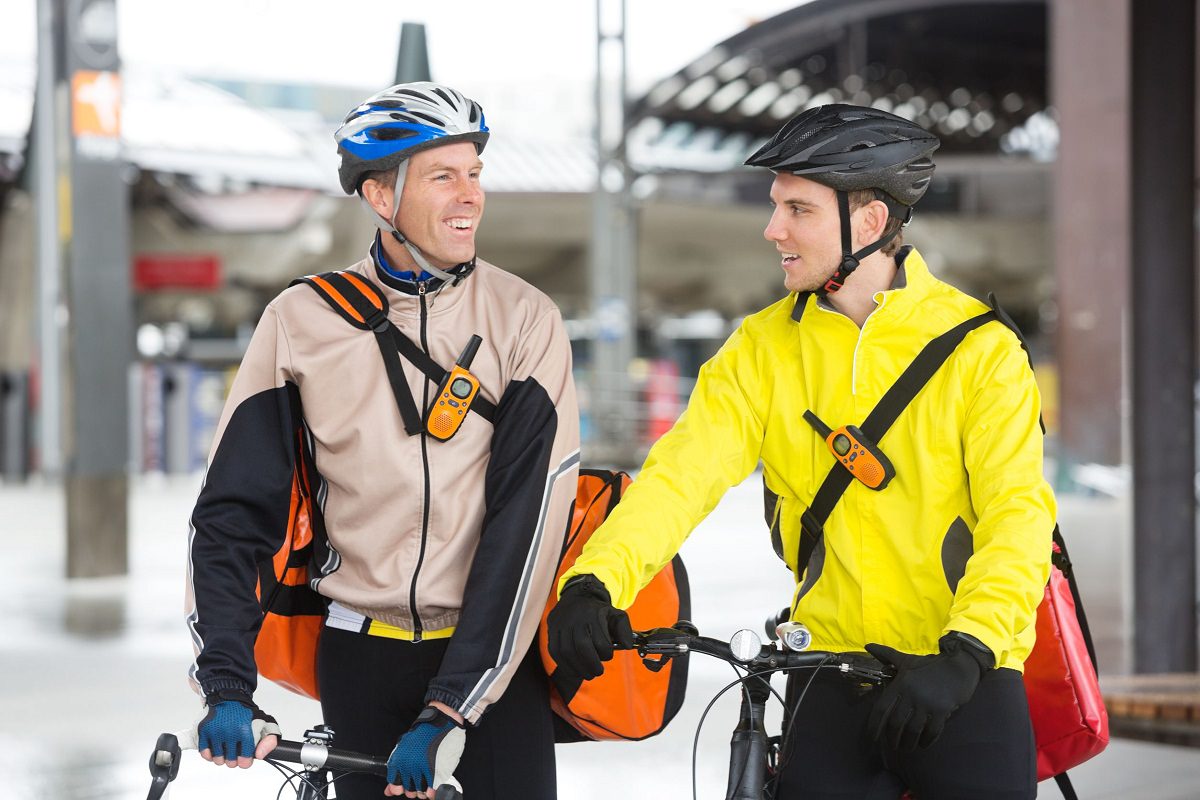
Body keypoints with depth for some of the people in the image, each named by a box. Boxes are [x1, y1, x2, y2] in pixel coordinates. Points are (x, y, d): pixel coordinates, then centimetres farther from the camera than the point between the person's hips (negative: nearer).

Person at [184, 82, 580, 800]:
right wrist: (226, 686, -15)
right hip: (360, 659, 1)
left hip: (492, 657, -1)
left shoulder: (526, 320, -6)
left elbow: (530, 523, -13)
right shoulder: (303, 321, -1)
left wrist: (450, 712, -22)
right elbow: (233, 509, -1)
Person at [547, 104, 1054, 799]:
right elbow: (685, 469, -8)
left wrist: (963, 657, -29)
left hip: (965, 681, -2)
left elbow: (1019, 515, -14)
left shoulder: (979, 349, -6)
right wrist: (596, 581, -25)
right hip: (830, 676, 2)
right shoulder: (763, 350, 4)